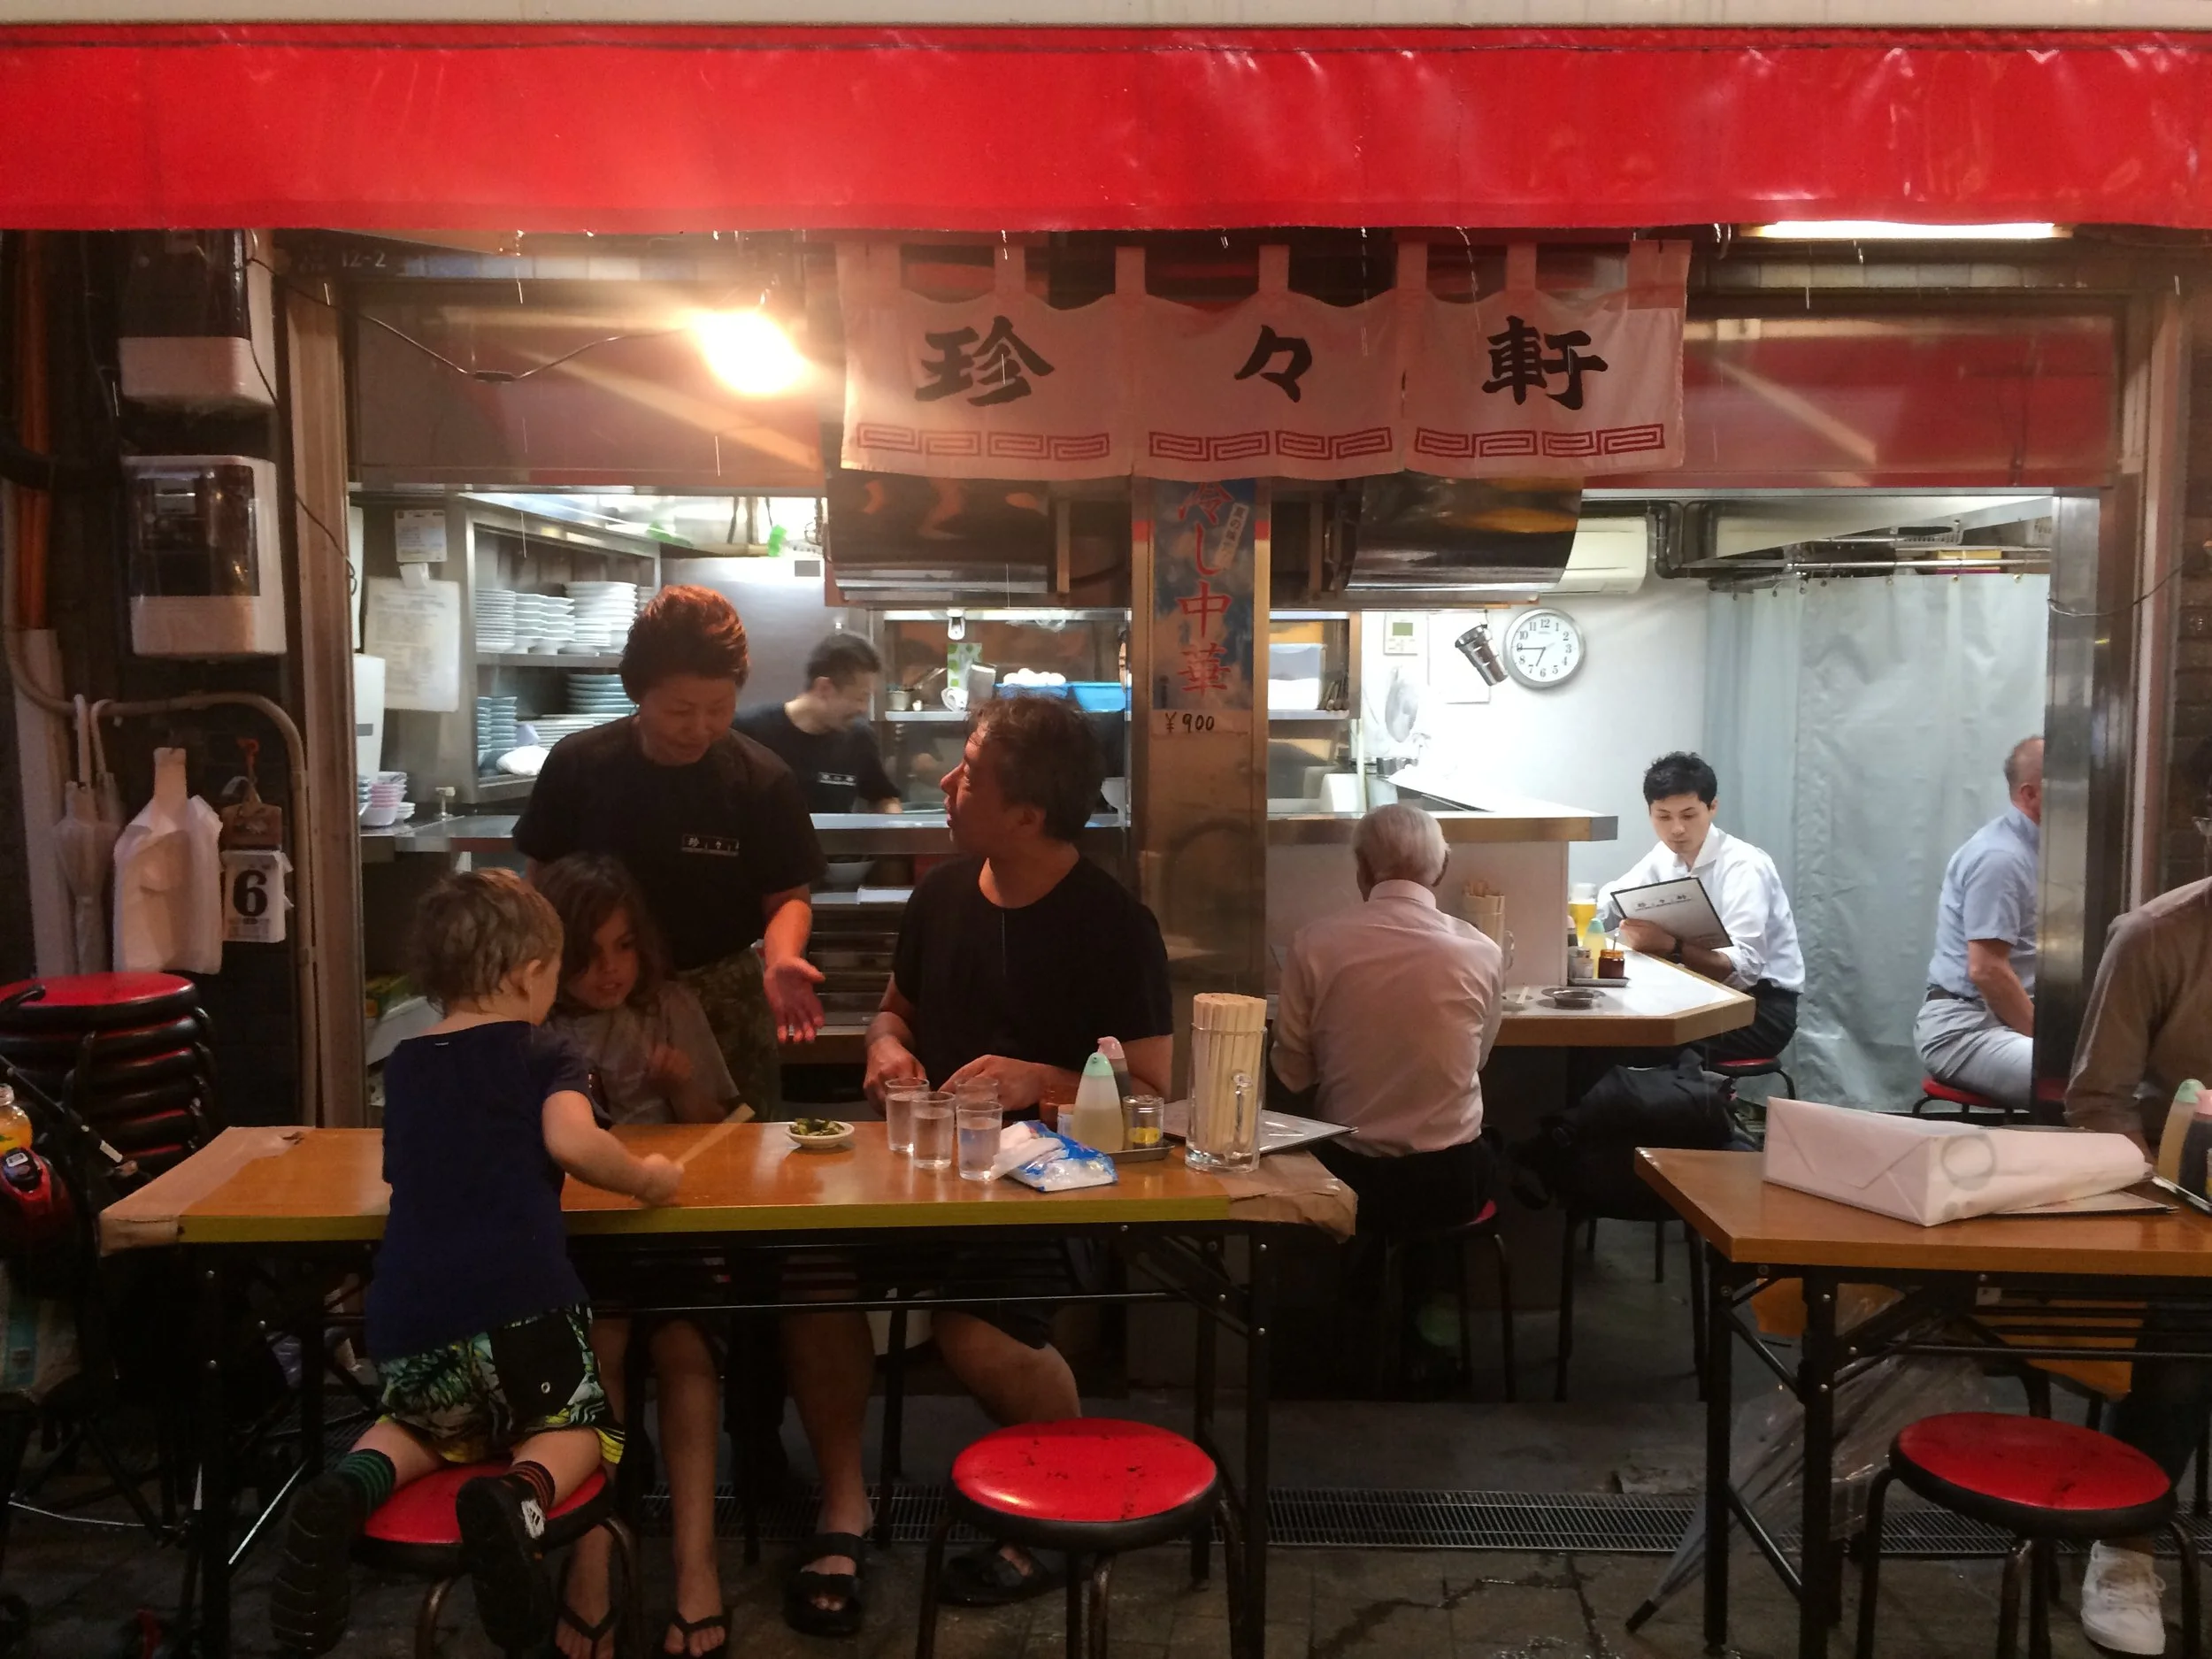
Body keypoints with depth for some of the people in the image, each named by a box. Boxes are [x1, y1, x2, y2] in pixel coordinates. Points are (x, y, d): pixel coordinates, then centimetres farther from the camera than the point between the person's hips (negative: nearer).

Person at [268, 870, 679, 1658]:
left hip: (405, 1314, 5)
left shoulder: (403, 1065, 20)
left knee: (428, 1422, 32)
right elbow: (572, 1142, -16)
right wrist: (643, 1177, 0)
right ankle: (519, 1496, -15)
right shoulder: (542, 1055, 3)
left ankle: (348, 1487, -1)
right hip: (520, 1303, -4)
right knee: (576, 1428, 20)